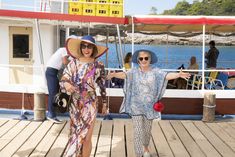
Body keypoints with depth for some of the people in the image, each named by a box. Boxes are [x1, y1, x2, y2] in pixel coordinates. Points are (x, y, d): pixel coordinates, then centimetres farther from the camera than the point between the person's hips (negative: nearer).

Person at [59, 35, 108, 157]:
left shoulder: (99, 66, -3)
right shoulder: (74, 63, -2)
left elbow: (102, 86, 6)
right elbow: (63, 80, -6)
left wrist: (104, 103, 11)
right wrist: (66, 84, -29)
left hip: (90, 104, -1)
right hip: (75, 104, 1)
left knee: (86, 138, 0)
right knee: (76, 135, 11)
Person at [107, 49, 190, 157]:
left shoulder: (155, 71, -5)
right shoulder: (134, 71, -5)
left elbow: (166, 75, -19)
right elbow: (125, 74, -22)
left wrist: (178, 75, -38)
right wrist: (114, 74, -43)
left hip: (149, 106, 2)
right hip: (136, 106, -1)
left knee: (147, 129, 18)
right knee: (138, 131, -5)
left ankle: (146, 147, 46)